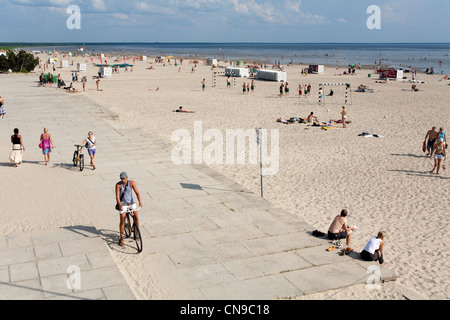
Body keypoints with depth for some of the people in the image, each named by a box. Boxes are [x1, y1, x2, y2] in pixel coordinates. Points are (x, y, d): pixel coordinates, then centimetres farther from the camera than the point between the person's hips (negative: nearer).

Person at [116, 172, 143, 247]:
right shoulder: (118, 185, -15)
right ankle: (121, 238, 1)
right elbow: (117, 196, -21)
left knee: (136, 216, -12)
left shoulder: (131, 183, -11)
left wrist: (140, 201, -30)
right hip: (122, 204, -2)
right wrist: (120, 205, -35)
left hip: (131, 202, 2)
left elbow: (137, 192, -15)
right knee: (122, 220, -9)